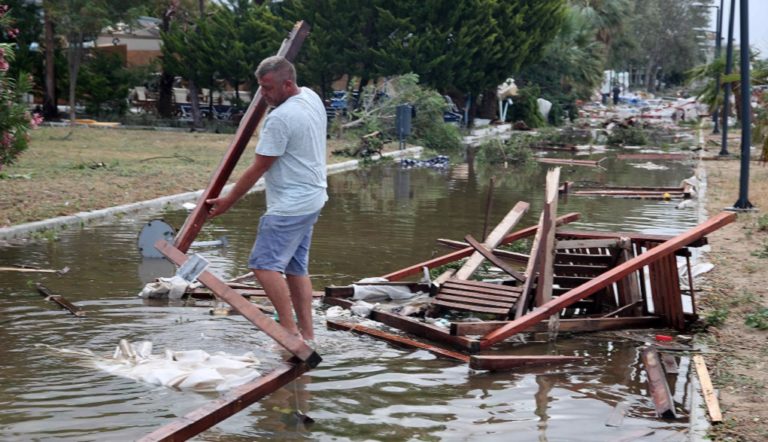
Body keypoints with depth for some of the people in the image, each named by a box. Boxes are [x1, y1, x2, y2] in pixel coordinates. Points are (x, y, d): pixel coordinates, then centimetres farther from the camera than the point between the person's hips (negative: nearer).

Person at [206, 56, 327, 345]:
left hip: (290, 206, -10)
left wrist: (227, 201, -7)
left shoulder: (280, 119, -21)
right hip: (311, 200, 10)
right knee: (296, 267, 13)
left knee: (264, 264, -12)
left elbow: (257, 169, -16)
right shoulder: (312, 97, 7)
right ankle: (307, 334, 16)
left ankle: (290, 329, -13)